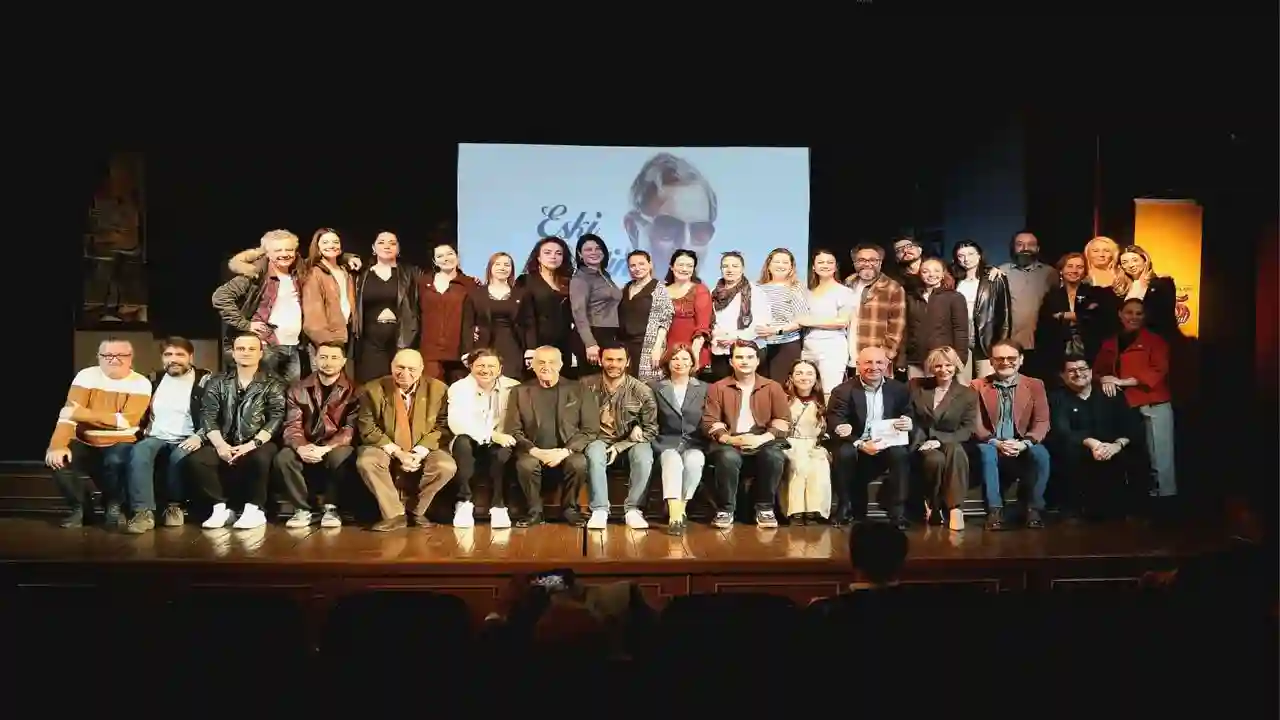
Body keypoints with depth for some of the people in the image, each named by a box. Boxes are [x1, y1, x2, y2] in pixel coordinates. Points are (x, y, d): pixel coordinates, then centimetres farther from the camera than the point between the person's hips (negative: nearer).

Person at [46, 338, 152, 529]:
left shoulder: (141, 384, -6)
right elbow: (68, 414, -12)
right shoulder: (86, 376, -2)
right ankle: (77, 507, 1)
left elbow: (127, 421, -18)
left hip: (119, 444, -2)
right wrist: (57, 446, -29)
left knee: (116, 461, -35)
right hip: (85, 443, 2)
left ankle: (114, 506, -4)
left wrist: (83, 413, -21)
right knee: (57, 459, -27)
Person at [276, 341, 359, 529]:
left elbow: (351, 428, -12)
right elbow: (292, 426, -3)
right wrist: (301, 447, -26)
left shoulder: (353, 391, -3)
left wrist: (325, 448, -28)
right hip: (306, 449, 3)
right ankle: (302, 509, -14)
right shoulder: (298, 389, 6)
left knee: (341, 456, -37)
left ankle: (330, 508, -16)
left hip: (336, 448, -3)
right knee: (283, 457, -28)